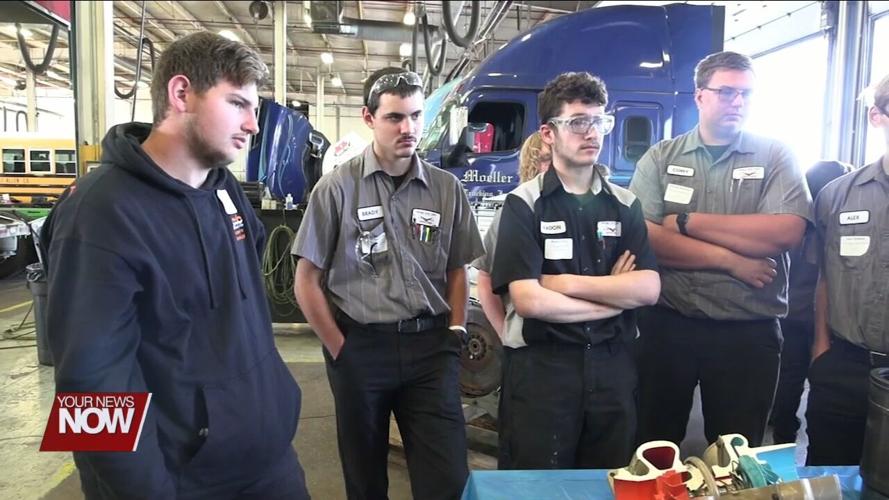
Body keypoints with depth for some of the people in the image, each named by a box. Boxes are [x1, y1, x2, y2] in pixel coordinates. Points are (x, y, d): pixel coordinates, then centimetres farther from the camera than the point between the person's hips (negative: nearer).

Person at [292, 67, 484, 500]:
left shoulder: (446, 188, 4)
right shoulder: (338, 187, -4)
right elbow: (307, 280, -2)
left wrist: (456, 331, 2)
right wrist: (339, 349, -4)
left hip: (431, 346, 2)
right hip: (360, 348, -1)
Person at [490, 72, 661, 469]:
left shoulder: (625, 204, 7)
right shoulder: (524, 204, -7)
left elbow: (649, 289, -4)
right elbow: (527, 300, -17)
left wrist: (566, 283, -13)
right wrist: (616, 295, -7)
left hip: (612, 366, 4)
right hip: (541, 367, -3)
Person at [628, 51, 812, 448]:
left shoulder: (775, 157, 3)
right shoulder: (660, 158, 2)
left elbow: (786, 232, -14)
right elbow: (643, 236, -12)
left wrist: (687, 222, -13)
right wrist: (730, 261, -15)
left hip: (749, 331, 0)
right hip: (666, 325, 0)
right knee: (652, 448, 14)